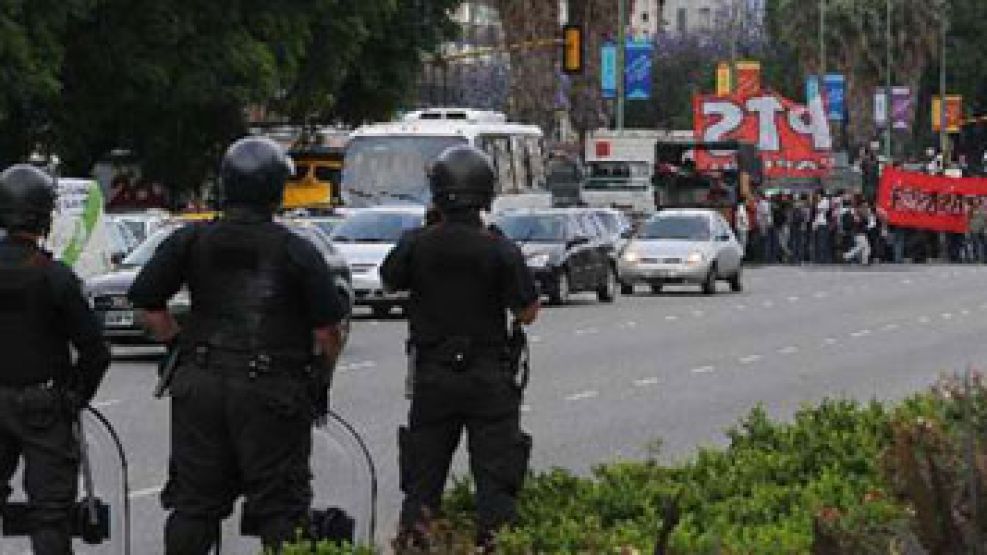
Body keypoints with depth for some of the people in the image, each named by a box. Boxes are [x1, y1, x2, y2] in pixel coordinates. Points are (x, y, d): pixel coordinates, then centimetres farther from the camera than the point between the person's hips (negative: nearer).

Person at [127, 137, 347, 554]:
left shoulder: (191, 241, 2)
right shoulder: (297, 252, -6)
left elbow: (146, 301, 2)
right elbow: (327, 331, -6)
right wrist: (320, 379, 11)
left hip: (200, 383, 3)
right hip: (273, 392, -3)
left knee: (193, 503, 10)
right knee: (280, 507, 4)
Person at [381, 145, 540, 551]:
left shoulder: (417, 245, -7)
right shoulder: (500, 250, -13)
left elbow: (389, 281, 13)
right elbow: (527, 313, -9)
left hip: (432, 377, 2)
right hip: (489, 376, -2)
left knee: (423, 470, 13)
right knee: (495, 471, 4)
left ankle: (412, 536, 12)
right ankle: (494, 538, 0)